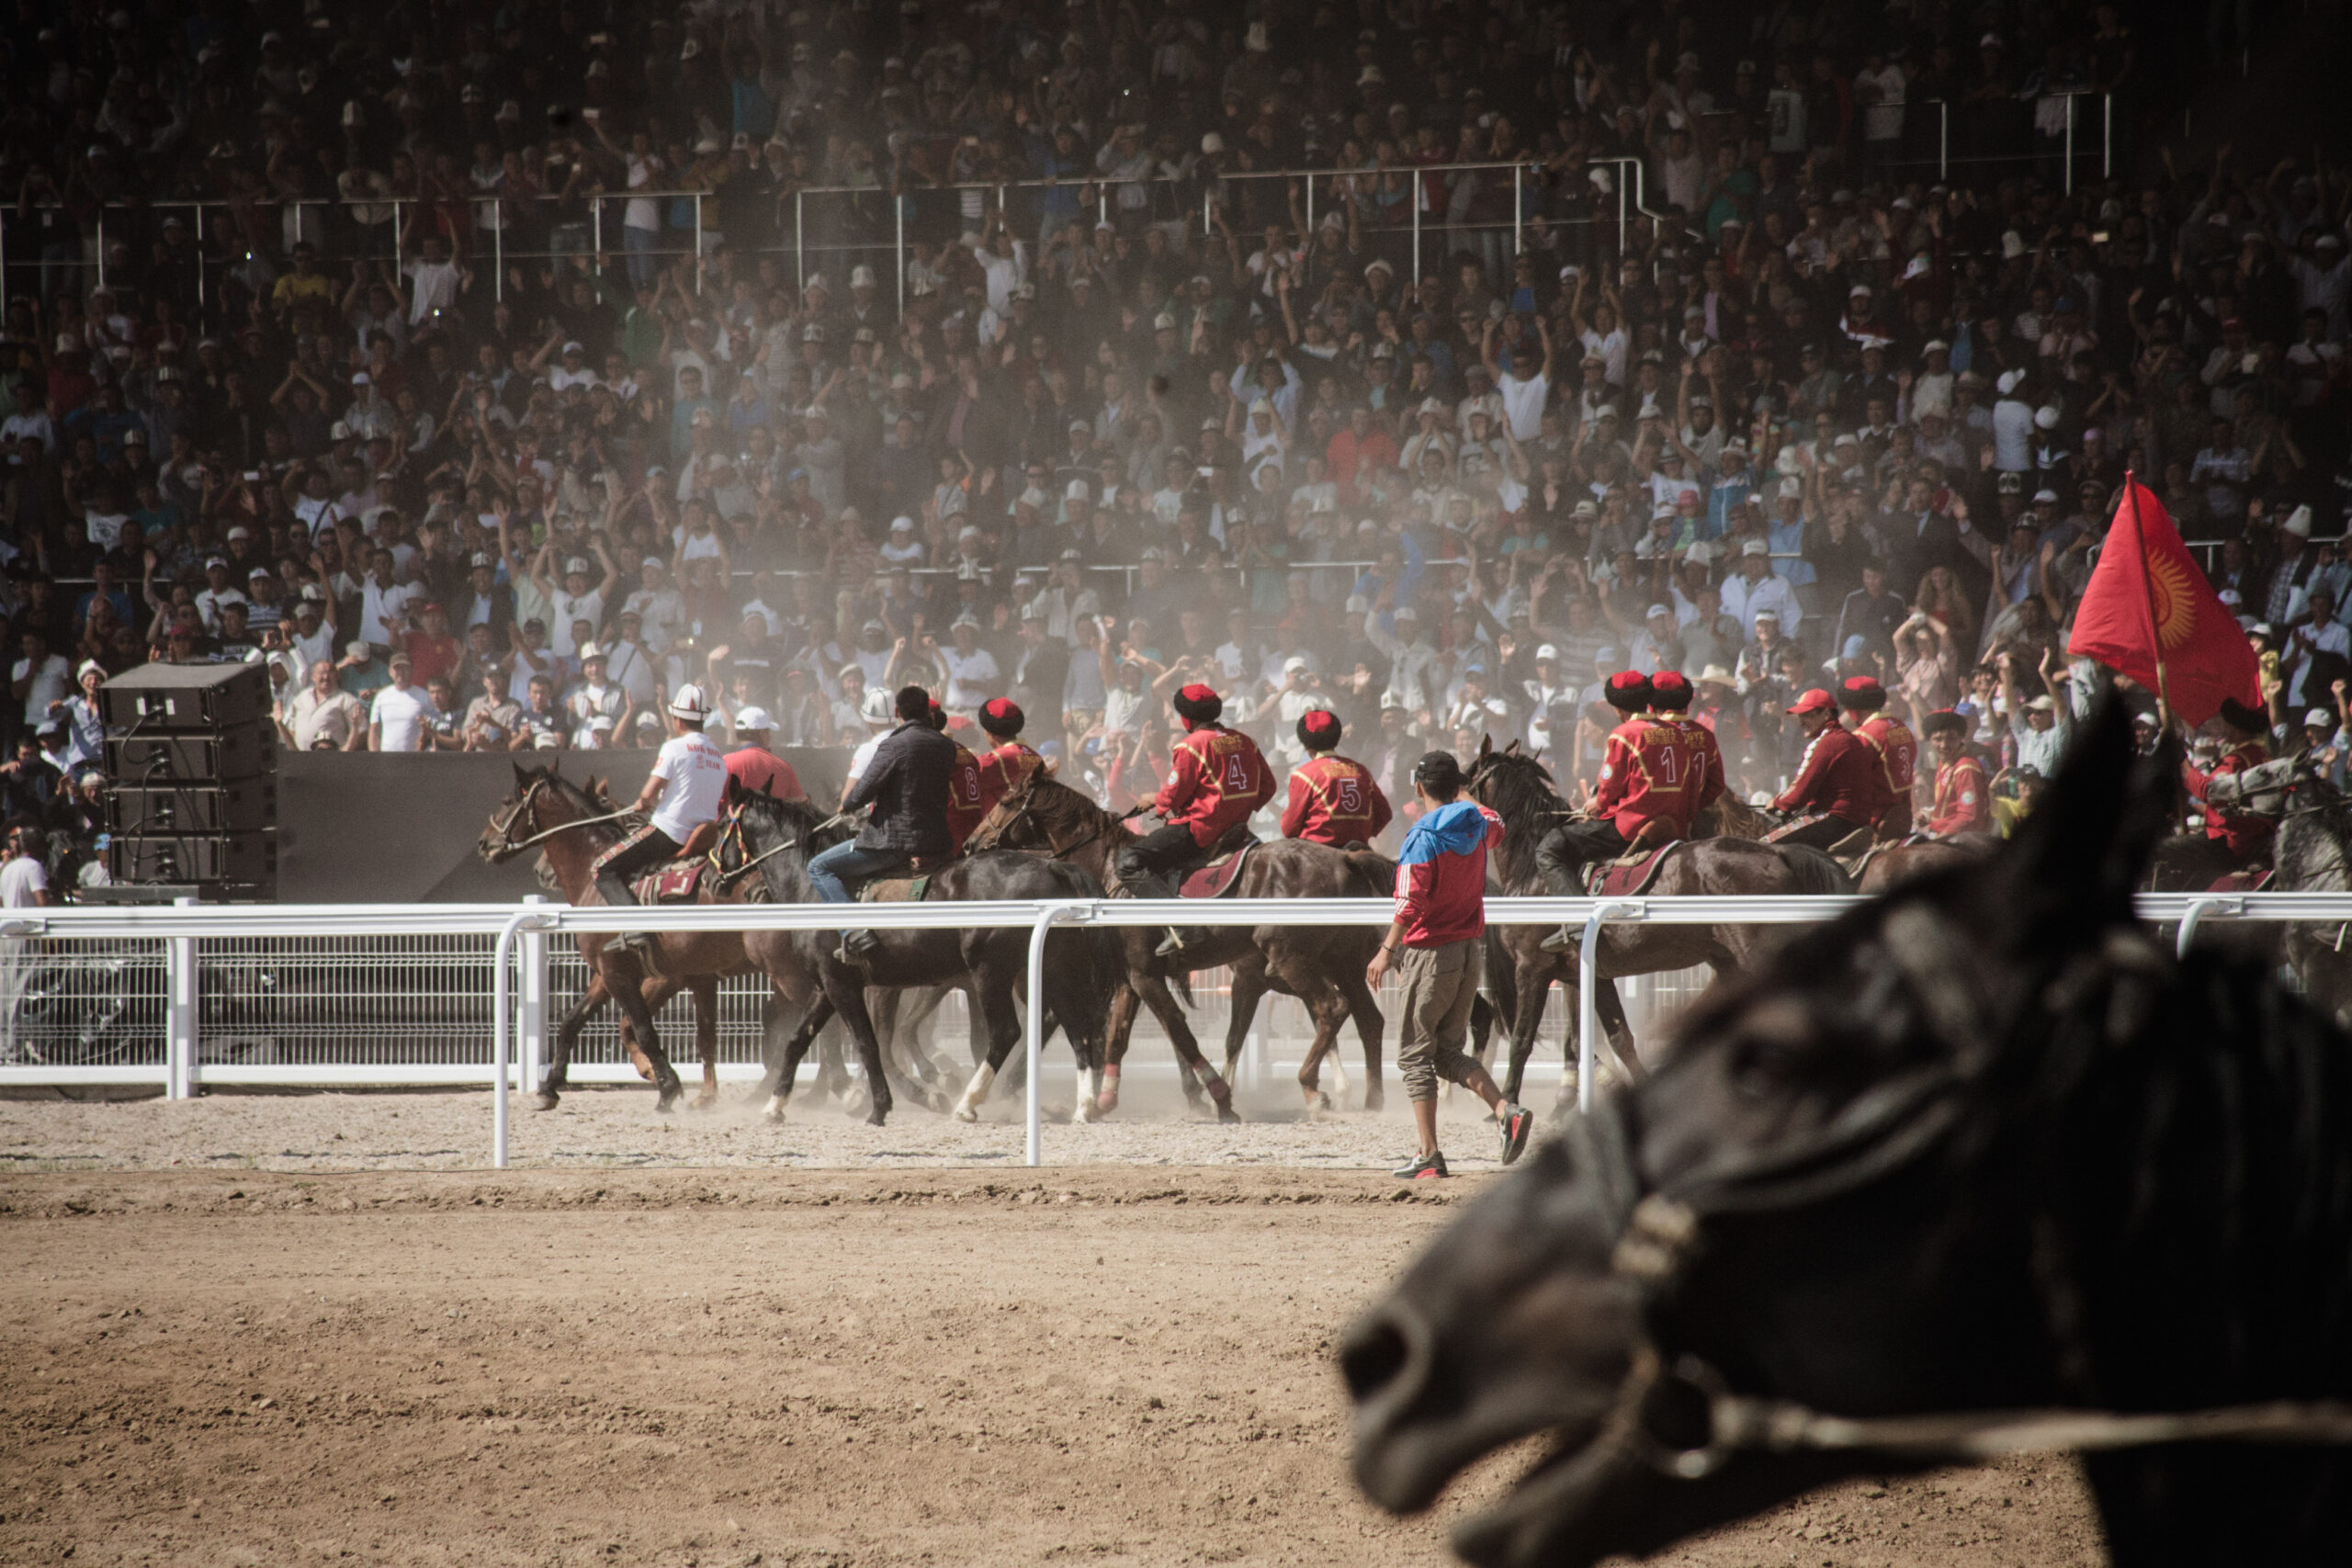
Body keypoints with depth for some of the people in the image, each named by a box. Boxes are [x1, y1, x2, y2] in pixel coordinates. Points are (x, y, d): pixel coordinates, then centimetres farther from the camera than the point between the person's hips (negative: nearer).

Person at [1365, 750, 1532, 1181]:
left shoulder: (1423, 838, -15)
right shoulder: (1477, 827, 5)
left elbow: (1411, 902, -22)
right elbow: (1495, 826, 32)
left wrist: (1387, 950, -19)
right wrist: (1463, 801, 46)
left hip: (1430, 951, -7)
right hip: (1472, 950, 7)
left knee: (1415, 1055, 2)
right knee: (1449, 1052, 15)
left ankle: (1429, 1156, -2)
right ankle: (1506, 1110, -7)